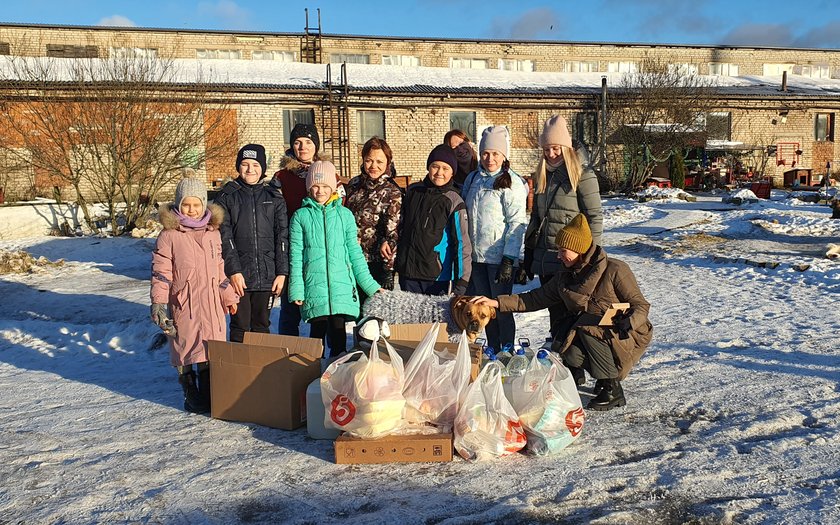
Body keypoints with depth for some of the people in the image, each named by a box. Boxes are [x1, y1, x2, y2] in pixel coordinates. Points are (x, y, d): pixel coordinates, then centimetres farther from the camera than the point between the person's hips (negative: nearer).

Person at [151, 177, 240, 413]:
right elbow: (160, 272, -5)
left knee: (210, 348, 7)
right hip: (183, 304, -4)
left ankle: (209, 393, 20)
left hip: (211, 303, 4)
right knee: (186, 348, 3)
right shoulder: (169, 235, -4)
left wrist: (228, 297, 20)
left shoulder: (213, 232, 10)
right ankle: (190, 394, 18)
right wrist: (158, 303, -12)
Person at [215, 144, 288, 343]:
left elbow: (282, 235, 5)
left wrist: (282, 272, -2)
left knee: (262, 326, 9)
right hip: (238, 275, -1)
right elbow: (224, 237, -3)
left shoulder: (274, 197, 9)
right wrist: (233, 270, -13)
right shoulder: (227, 196, 4)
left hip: (267, 276, 2)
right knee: (240, 328, 2)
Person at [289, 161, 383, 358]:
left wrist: (371, 286, 9)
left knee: (338, 331, -1)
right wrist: (296, 289, -3)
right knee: (318, 331, -2)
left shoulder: (345, 215, 10)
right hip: (314, 285, -1)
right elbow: (295, 255, 5)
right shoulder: (301, 216, 8)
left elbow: (355, 252, 12)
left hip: (342, 284, 1)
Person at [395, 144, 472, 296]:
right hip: (408, 273, 4)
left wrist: (461, 282, -13)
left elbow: (462, 244, -8)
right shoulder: (413, 191, 5)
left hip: (439, 278, -4)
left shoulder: (454, 202, -7)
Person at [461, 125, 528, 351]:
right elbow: (465, 215, 16)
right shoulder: (473, 179, 10)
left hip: (499, 257, -6)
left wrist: (509, 260, -17)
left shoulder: (511, 182, -9)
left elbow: (517, 223, -12)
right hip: (476, 256, 6)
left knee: (502, 308, 3)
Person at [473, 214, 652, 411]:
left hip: (626, 336, -4)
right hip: (586, 335, 5)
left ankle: (613, 389, -19)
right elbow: (537, 298, 6)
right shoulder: (565, 277, 6)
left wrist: (628, 323, -34)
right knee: (566, 352, -26)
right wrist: (497, 302, -3)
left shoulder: (615, 269, -13)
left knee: (587, 324, -33)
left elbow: (640, 306, -12)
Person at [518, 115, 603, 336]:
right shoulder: (542, 176, 14)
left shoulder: (582, 175, -7)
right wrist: (527, 259, 17)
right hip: (544, 260, 6)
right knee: (554, 314, 12)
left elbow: (594, 219, -9)